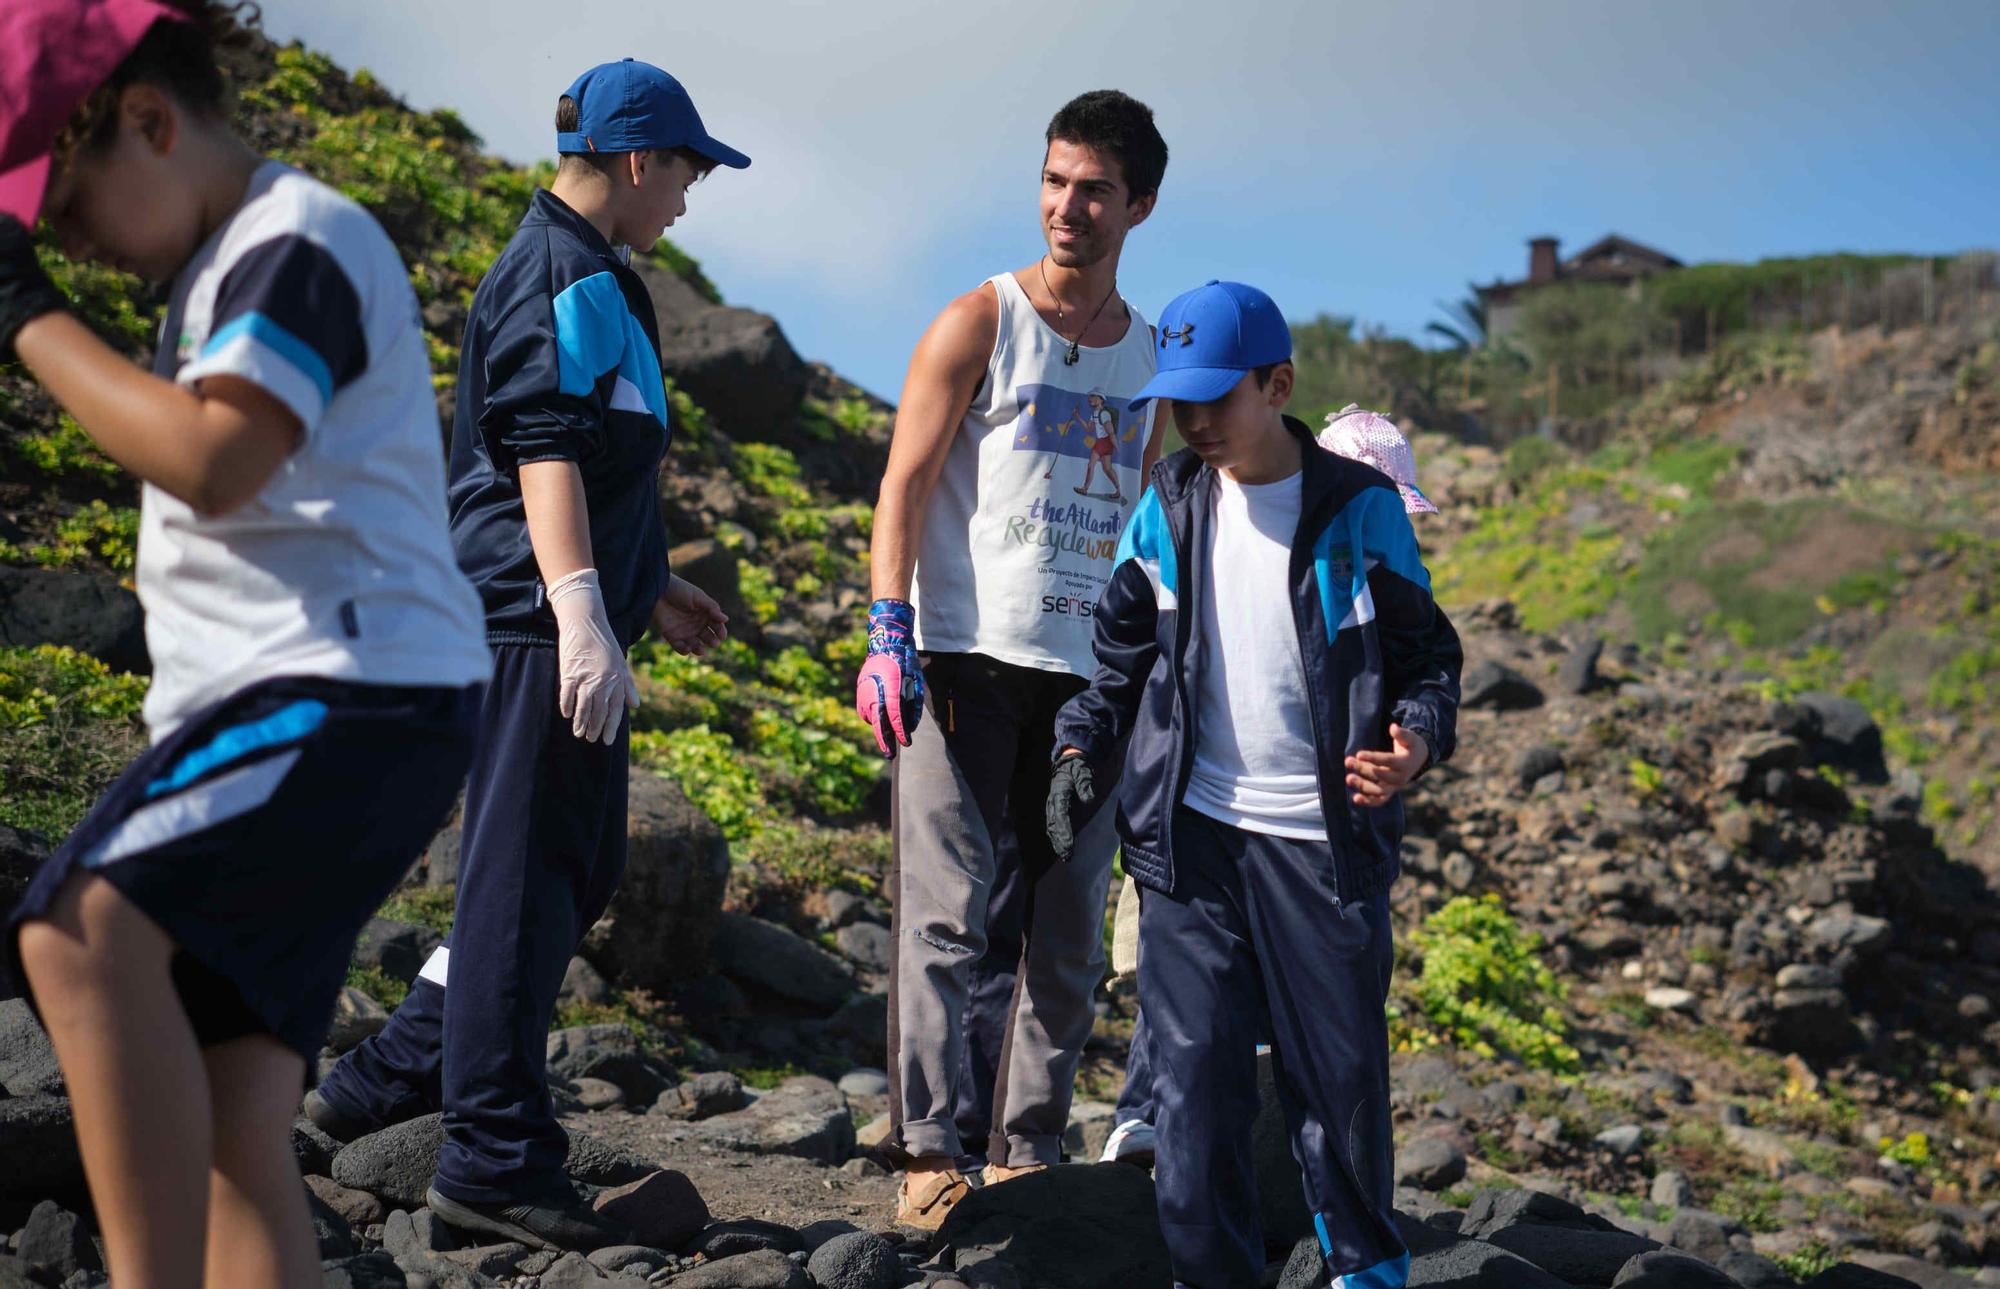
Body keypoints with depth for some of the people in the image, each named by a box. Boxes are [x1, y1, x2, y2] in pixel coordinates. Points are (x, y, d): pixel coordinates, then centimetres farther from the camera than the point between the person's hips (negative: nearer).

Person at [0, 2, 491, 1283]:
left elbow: (209, 463, -21)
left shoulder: (302, 239, -6)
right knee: (230, 1131, 0)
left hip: (353, 691, -10)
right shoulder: (227, 269, 24)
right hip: (266, 708, 10)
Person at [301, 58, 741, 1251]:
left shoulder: (577, 271, 23)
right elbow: (544, 451, -20)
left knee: (577, 871, 16)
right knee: (529, 876, -7)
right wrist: (585, 621, -27)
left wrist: (650, 589, 33)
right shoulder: (569, 276, -10)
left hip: (554, 621, 11)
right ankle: (498, 1164, -1)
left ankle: (391, 1079, 23)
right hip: (538, 620, -11)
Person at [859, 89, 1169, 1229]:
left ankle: (1027, 1153, 13)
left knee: (1069, 931, 5)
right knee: (946, 915, -7)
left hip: (1091, 678, 4)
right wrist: (889, 636, -12)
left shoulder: (1155, 361, 14)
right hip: (967, 661, -4)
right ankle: (930, 1150, -2)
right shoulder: (980, 323, 2)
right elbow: (903, 486, -2)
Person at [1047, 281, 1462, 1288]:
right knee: (1195, 1065, 1)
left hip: (1323, 836, -2)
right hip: (1192, 831, 2)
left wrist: (1417, 741, -15)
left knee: (1339, 1066, 5)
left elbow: (1426, 651, 4)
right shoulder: (1168, 507, 7)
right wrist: (1082, 748, 5)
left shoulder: (1359, 510, -1)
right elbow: (1121, 642, 17)